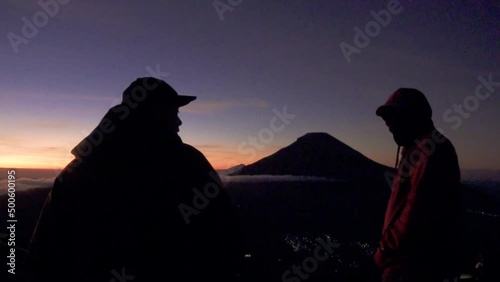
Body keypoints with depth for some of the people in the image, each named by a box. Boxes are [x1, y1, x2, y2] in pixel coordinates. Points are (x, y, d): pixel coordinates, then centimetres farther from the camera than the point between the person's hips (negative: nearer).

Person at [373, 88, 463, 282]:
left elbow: (417, 212, -26)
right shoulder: (418, 148, 16)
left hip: (413, 264, -10)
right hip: (412, 261, 10)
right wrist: (388, 248, 14)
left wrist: (386, 250, -15)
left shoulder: (430, 149, -18)